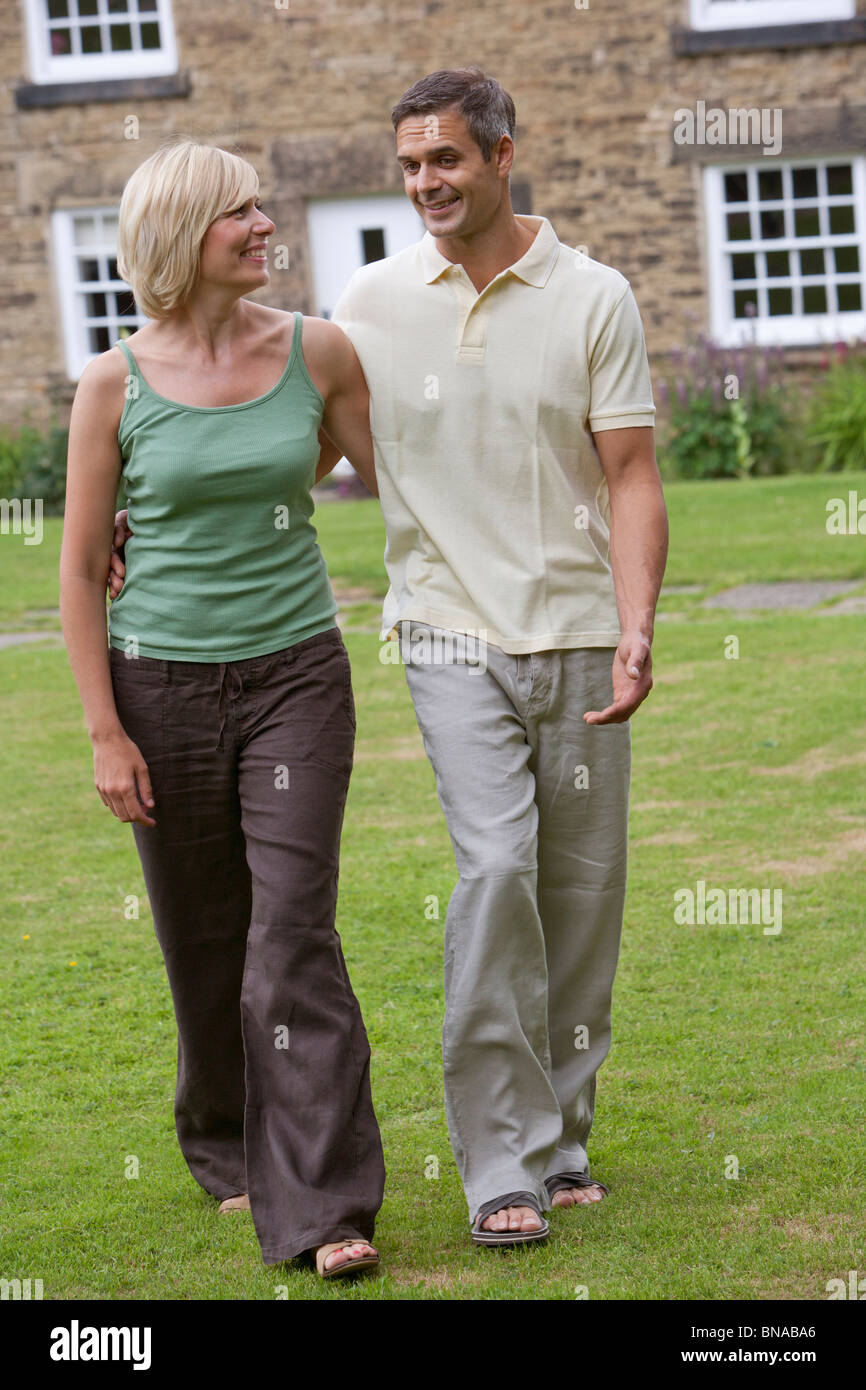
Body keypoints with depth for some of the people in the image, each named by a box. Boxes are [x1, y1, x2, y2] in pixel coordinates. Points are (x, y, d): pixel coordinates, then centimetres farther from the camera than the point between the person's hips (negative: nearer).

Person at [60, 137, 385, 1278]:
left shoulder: (317, 352, -1)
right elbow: (79, 571, -1)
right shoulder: (116, 384, -5)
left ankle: (324, 1207, -7)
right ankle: (229, 1150, 34)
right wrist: (105, 732, -4)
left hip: (296, 673, 0)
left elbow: (394, 478, 15)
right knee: (204, 944, 11)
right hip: (163, 682, 0)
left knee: (293, 935, -9)